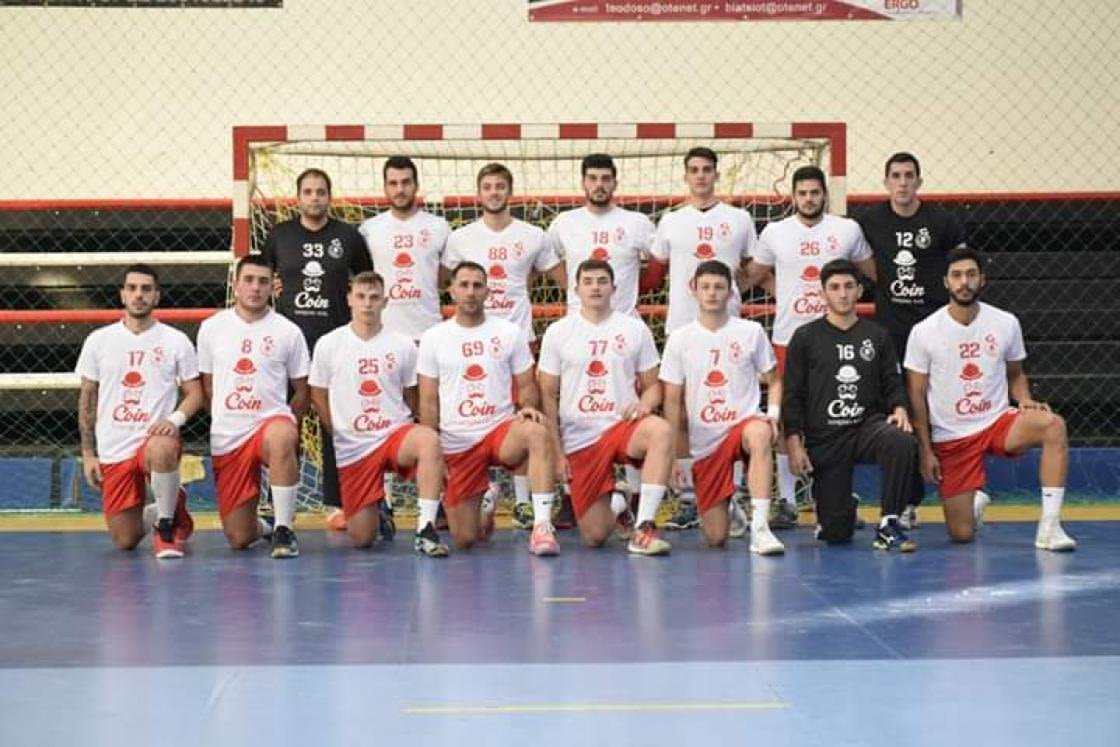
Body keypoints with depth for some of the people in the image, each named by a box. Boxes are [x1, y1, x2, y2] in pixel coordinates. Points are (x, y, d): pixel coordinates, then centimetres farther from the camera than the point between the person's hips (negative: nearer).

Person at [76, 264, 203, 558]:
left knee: (161, 450, -41)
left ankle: (168, 522, -15)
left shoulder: (176, 341, 1)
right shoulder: (98, 340, 5)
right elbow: (87, 398, 10)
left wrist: (175, 419, -17)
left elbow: (194, 393, 4)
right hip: (113, 451, 3)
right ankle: (169, 511, 34)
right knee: (125, 541, 1)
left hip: (157, 438, -2)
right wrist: (88, 453, 5)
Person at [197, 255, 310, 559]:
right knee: (239, 538, -2)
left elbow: (302, 391, 10)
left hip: (272, 421, -2)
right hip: (226, 440, 2)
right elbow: (207, 386, 15)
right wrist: (226, 421, 8)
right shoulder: (212, 328, 7)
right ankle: (260, 526, 36)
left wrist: (288, 427, 3)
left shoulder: (288, 332, 3)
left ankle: (283, 529, -28)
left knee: (280, 437, -43)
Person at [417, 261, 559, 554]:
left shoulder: (510, 332, 4)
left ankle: (542, 526, -38)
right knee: (464, 540, -1)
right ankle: (483, 510, 37)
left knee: (537, 432, -38)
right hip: (455, 443, 1)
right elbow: (429, 403, 4)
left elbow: (527, 386, 8)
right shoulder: (433, 338, 3)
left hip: (501, 429, -1)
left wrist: (528, 407, -16)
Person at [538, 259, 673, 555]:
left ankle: (643, 529, -33)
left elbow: (652, 385, 10)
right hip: (579, 439, 0)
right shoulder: (558, 333, 4)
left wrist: (643, 404, -15)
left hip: (622, 425, 0)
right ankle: (616, 505, 32)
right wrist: (556, 452, -1)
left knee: (660, 430, -38)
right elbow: (548, 396, 6)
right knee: (595, 537, -6)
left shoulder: (635, 329, 6)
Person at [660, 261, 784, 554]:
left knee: (760, 434, -42)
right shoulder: (680, 339, 2)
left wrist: (773, 413, -10)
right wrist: (676, 453, 1)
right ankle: (725, 509, 36)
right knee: (715, 538, -2)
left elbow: (773, 380, 11)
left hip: (744, 423, -1)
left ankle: (760, 528, -41)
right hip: (704, 442, 1)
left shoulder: (751, 332, 2)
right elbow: (673, 401, 5)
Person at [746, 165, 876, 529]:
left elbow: (873, 272, 15)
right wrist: (785, 294, 6)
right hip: (788, 337, 0)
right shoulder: (775, 232, 3)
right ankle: (786, 501, 9)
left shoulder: (848, 230, 3)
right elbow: (753, 276, 16)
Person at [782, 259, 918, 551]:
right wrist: (794, 442, -7)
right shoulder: (805, 338, 4)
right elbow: (792, 396, 2)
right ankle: (840, 512, 33)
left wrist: (899, 409, -12)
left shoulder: (877, 336, 10)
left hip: (868, 425, 2)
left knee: (902, 441, -36)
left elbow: (892, 383, 11)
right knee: (836, 533, -7)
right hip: (823, 439, -1)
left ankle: (888, 527, -22)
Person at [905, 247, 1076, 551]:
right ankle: (975, 503, 34)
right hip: (951, 437, -1)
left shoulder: (1006, 324, -1)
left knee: (1054, 425, -31)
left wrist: (1026, 401, -8)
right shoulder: (924, 332, -7)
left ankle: (1049, 527, -27)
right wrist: (925, 450, -6)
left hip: (998, 421, 1)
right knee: (961, 534, -6)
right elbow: (916, 396, -2)